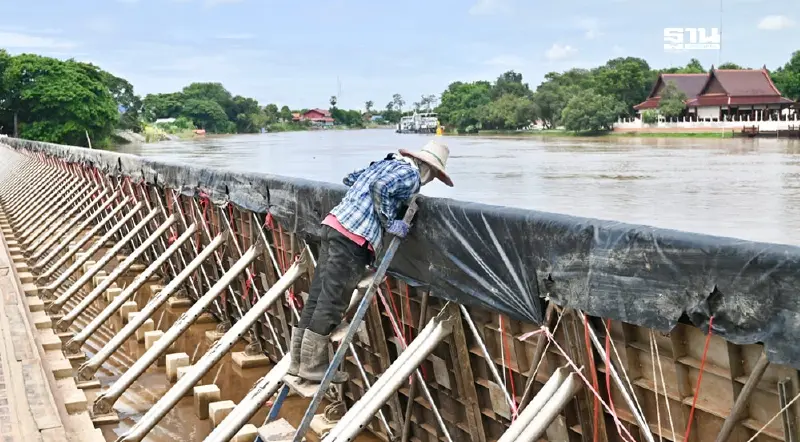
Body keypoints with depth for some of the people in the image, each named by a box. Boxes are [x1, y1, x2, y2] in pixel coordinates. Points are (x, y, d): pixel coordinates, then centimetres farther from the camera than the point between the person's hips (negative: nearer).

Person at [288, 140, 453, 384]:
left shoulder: (386, 163, 24)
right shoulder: (411, 174, -1)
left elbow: (350, 178, 29)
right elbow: (380, 187, -17)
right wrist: (390, 224, -10)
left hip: (334, 224, 9)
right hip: (353, 236, -9)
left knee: (318, 297, 10)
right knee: (331, 303, -4)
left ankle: (299, 360, 15)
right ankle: (313, 366, 1)